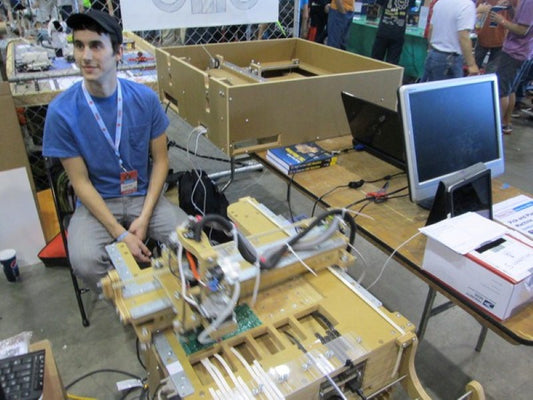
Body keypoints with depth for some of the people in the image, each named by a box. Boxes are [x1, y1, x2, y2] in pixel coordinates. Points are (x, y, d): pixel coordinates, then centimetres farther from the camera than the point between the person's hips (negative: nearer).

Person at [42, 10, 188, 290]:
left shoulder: (145, 98, -9)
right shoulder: (62, 110, -13)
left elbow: (160, 160, -2)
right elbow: (81, 182, -10)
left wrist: (144, 217, -13)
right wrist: (120, 234, -19)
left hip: (144, 196, 2)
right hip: (97, 202, -1)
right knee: (85, 263, -29)